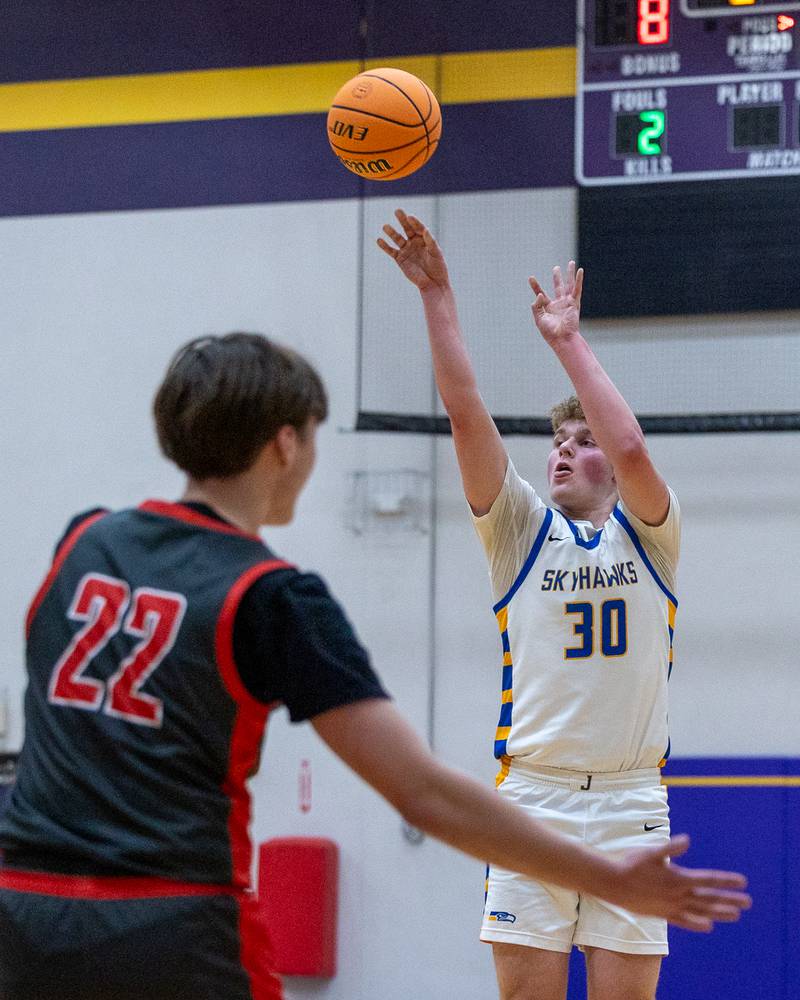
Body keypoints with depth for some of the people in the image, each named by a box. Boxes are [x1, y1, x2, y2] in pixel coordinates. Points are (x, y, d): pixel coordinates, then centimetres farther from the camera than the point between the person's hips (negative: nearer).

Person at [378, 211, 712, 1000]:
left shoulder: (649, 535, 7)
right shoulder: (521, 531, 9)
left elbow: (632, 448, -14)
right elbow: (466, 414, -2)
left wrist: (568, 341, -9)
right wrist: (437, 296, -8)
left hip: (631, 803, -1)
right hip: (532, 795, 1)